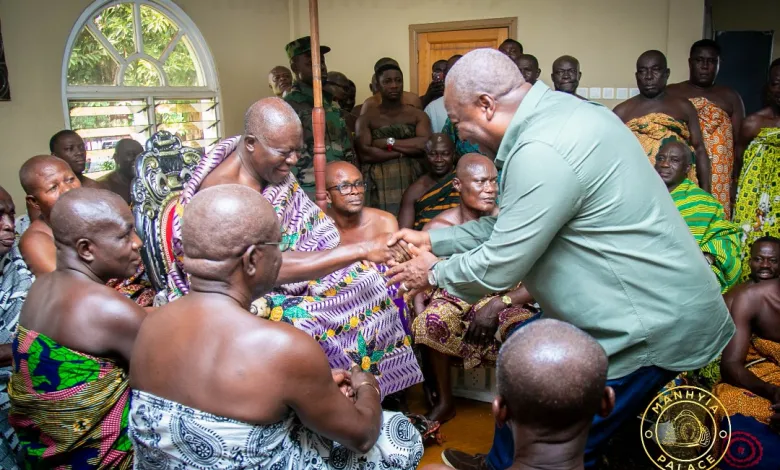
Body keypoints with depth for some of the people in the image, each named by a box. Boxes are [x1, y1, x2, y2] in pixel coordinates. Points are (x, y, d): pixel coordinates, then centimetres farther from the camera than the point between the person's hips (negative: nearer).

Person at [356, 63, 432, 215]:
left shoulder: (418, 115, 11)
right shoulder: (366, 119, 7)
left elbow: (426, 144, -6)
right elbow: (365, 154, -8)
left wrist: (389, 142, -5)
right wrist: (408, 149, -6)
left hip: (411, 185, 1)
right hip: (379, 189, -1)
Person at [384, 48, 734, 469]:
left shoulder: (542, 152, -28)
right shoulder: (558, 111, 4)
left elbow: (497, 269, -20)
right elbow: (510, 224, 13)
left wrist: (435, 273, -1)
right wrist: (433, 240, 14)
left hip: (652, 325, -10)